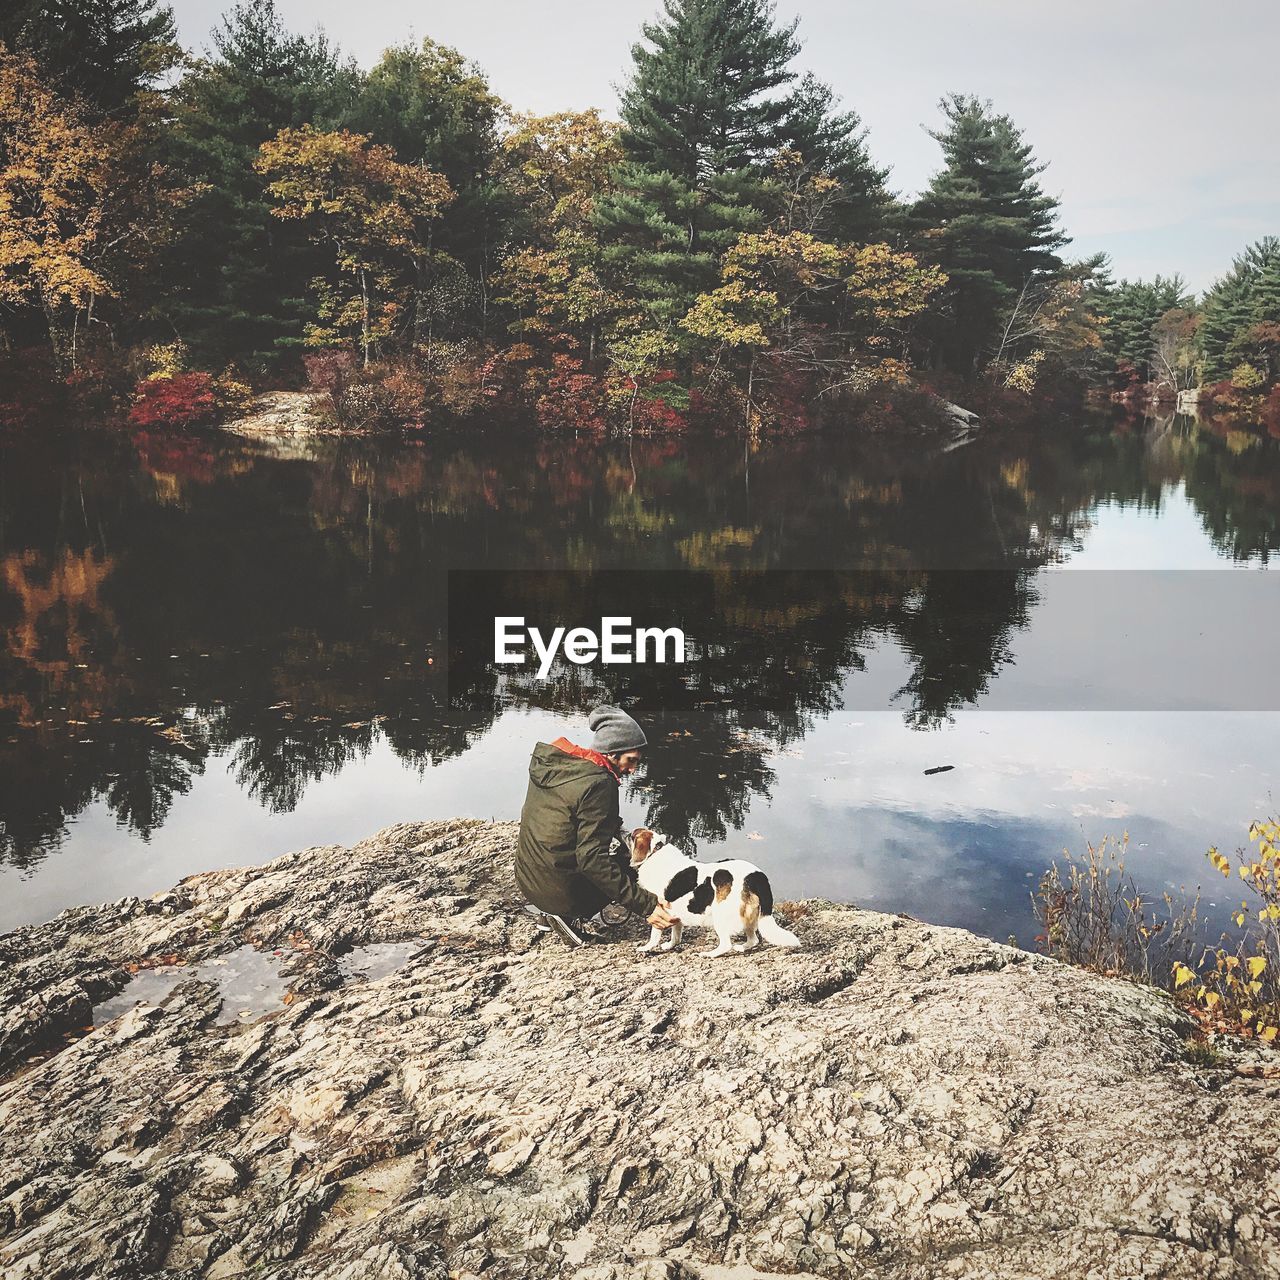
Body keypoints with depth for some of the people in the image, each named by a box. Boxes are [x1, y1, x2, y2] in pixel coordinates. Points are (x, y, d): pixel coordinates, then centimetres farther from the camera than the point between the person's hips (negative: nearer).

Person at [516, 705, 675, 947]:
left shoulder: (550, 763, 1)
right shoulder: (598, 783, -23)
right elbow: (592, 859, -28)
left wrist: (613, 826, 11)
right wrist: (646, 906, -27)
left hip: (527, 881, 7)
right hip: (562, 890, -7)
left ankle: (548, 911, 16)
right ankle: (570, 917, 0)